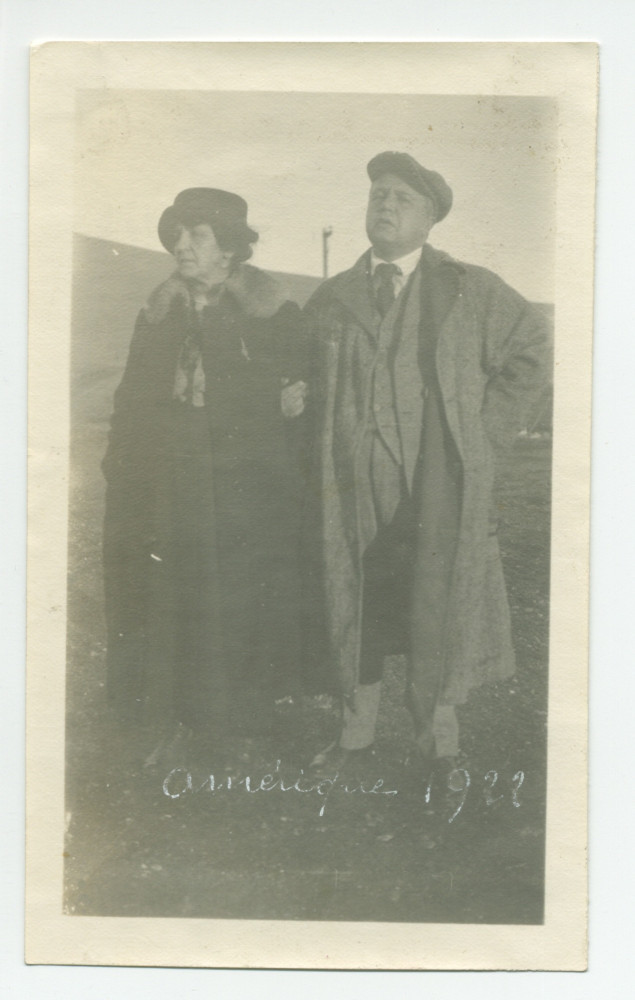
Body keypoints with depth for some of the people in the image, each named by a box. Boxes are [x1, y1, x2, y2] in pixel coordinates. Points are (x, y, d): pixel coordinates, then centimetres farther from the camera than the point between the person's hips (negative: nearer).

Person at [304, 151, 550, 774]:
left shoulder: (471, 292, 3)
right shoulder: (329, 300, 11)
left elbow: (531, 354, 8)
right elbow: (311, 389, 20)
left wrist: (483, 439, 2)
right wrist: (324, 460, 8)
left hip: (437, 489, -2)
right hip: (352, 487, 3)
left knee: (440, 611, -2)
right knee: (353, 606, 9)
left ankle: (436, 742, 14)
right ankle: (355, 733, 26)